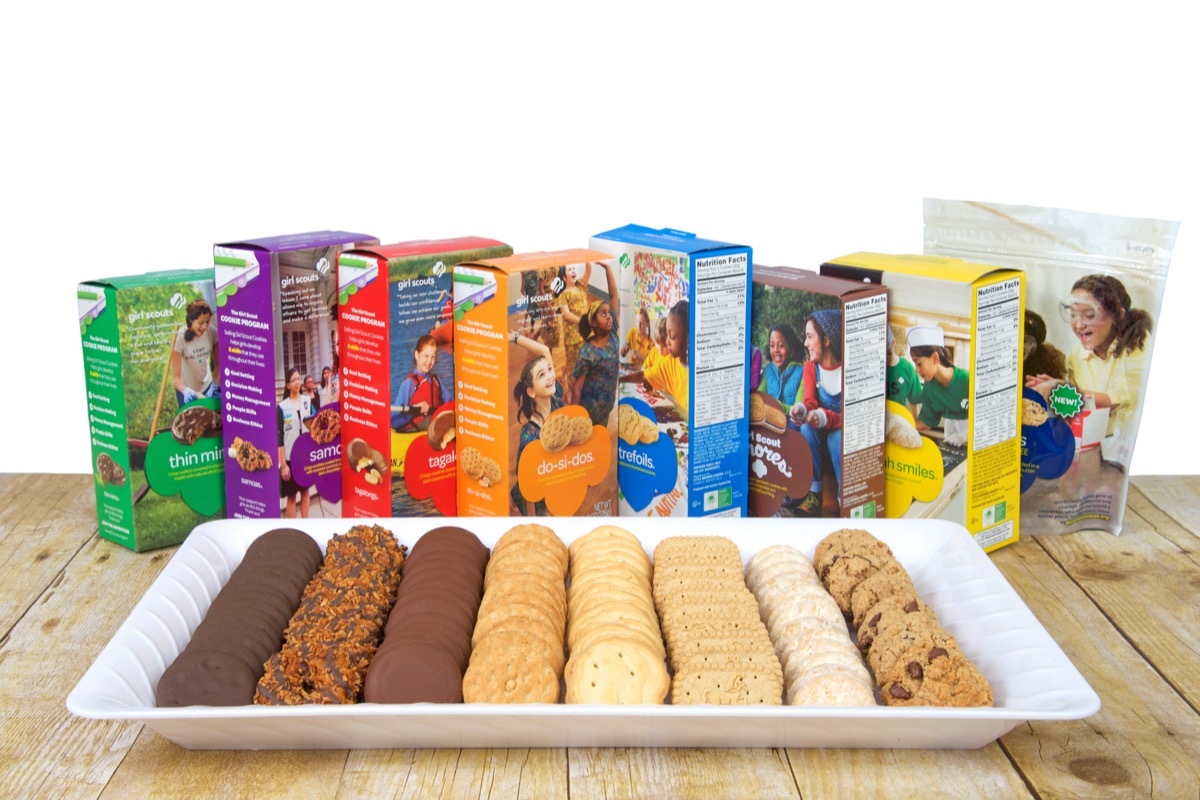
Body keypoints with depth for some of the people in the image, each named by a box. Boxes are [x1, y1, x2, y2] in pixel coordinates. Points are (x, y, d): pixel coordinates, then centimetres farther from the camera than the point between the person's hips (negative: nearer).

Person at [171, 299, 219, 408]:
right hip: (186, 390, -2)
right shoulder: (180, 338, -22)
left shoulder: (212, 332, -14)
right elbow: (176, 376, -25)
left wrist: (214, 385, -23)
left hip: (207, 386, 3)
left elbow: (217, 365, -8)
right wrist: (185, 390, -43)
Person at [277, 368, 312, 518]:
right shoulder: (282, 407, -9)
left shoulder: (308, 401, 3)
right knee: (291, 495, 3)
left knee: (305, 491, 13)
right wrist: (283, 464, -12)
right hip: (290, 457, -4)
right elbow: (279, 437, -9)